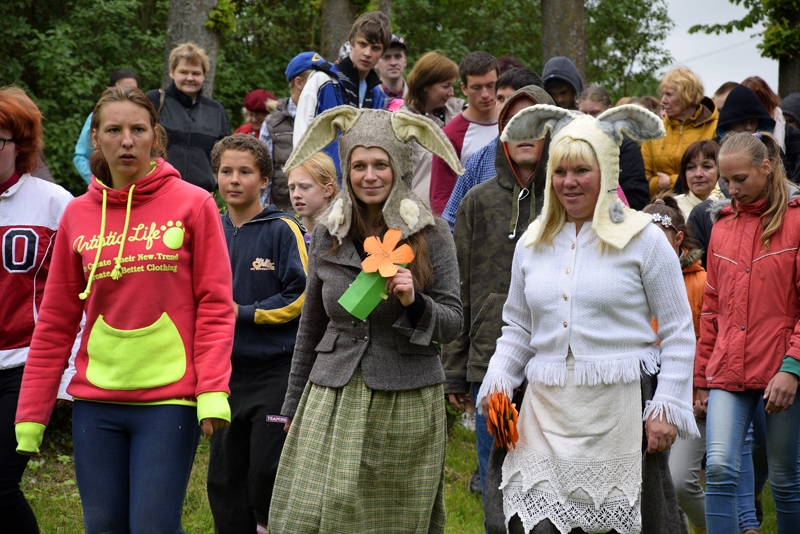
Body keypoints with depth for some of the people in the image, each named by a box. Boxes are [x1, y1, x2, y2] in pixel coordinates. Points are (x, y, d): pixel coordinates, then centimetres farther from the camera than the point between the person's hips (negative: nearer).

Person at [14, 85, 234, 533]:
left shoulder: (193, 204, -1)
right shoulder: (78, 215, 8)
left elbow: (215, 306, -3)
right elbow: (55, 325, 10)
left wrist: (213, 392, -14)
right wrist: (31, 416, 6)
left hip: (168, 400, -3)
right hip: (96, 402, 4)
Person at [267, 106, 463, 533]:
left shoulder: (430, 235, -2)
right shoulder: (328, 235, 7)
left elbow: (452, 324, -1)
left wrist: (414, 302, -22)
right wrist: (294, 405, 19)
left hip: (406, 402, -2)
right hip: (333, 399, 2)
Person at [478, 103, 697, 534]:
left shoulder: (643, 239, 0)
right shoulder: (533, 243, 14)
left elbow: (679, 333, 1)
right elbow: (517, 328, 22)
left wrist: (667, 408, -6)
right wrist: (497, 382, 5)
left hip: (620, 412, -3)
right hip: (546, 413, 3)